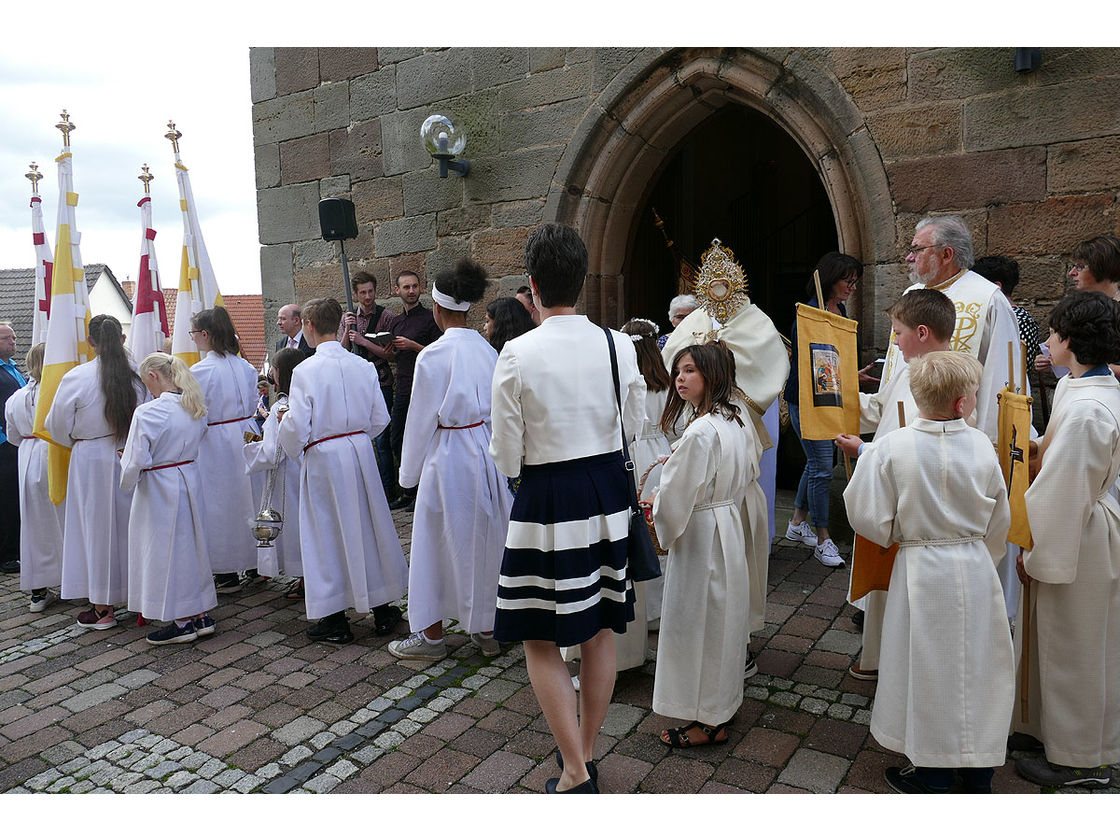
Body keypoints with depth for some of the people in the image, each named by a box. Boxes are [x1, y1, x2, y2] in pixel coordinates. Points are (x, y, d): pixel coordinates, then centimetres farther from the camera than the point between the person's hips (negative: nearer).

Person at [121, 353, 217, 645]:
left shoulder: (147, 413, -20)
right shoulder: (197, 409, 1)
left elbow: (135, 462, -17)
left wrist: (127, 484, 2)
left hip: (159, 489, -7)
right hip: (190, 480, 7)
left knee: (166, 550, 6)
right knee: (191, 543, 16)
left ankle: (182, 622, 15)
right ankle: (201, 615, 24)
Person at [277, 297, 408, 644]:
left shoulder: (305, 371, -14)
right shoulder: (363, 366, -1)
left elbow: (296, 428, -15)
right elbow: (380, 417, 3)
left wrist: (293, 448, 6)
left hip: (323, 459, -4)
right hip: (361, 452, 4)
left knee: (328, 535, 7)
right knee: (367, 527, 15)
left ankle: (335, 621, 17)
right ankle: (381, 608, 25)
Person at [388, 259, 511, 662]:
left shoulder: (433, 355, -15)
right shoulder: (487, 350, 2)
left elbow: (421, 419, -9)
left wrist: (408, 472, 3)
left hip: (448, 455, -6)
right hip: (488, 448, 6)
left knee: (438, 542, 8)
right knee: (485, 540, 15)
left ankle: (432, 635, 20)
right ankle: (488, 628, 27)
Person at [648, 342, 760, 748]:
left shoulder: (700, 432, -25)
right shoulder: (739, 421, 3)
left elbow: (676, 496, -21)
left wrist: (655, 505, 1)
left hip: (701, 538, -9)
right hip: (731, 529, 9)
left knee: (699, 621, 4)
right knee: (724, 616, 20)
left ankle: (709, 721, 18)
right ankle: (724, 703, 36)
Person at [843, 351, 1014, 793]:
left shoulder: (889, 448, -16)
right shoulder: (981, 445, -8)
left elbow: (870, 519, -13)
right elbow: (999, 522, 4)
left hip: (921, 571, -3)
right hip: (975, 570, 3)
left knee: (930, 670, 10)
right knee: (975, 665, 17)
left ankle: (934, 776, 23)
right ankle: (978, 769, 33)